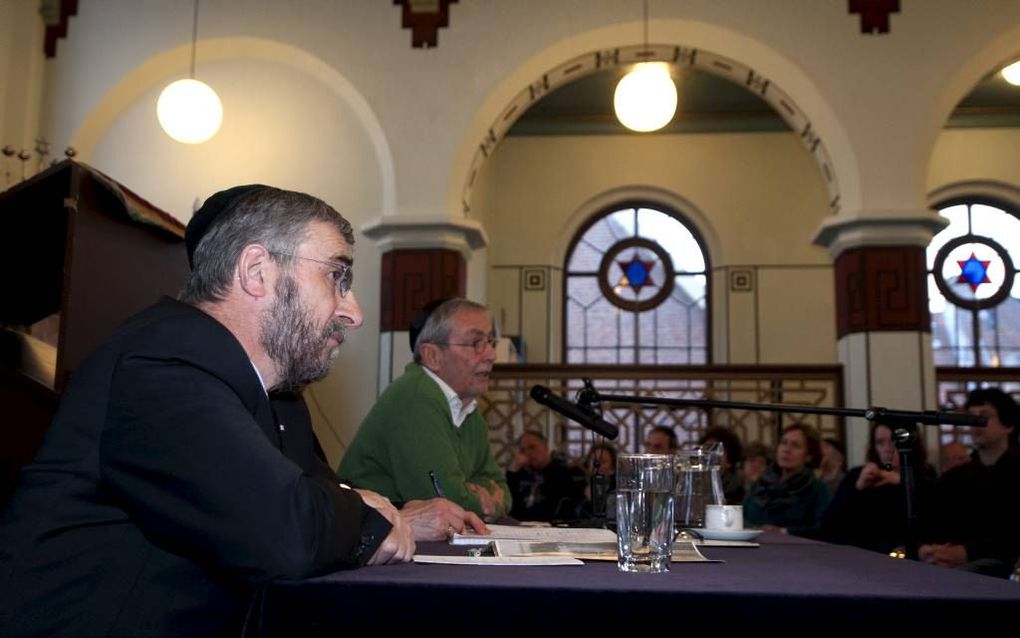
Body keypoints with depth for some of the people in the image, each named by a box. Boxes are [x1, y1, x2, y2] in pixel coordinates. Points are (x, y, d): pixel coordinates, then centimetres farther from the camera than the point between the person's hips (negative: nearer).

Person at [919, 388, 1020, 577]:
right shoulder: (952, 478, 23)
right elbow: (930, 529, 12)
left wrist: (966, 553, -21)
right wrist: (925, 550, -11)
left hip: (1001, 566, -4)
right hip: (948, 565, 5)